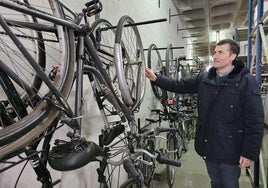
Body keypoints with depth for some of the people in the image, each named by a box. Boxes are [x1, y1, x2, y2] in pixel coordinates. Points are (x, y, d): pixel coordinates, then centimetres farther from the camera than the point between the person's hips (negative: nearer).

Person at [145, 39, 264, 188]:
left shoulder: (246, 82, -12)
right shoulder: (204, 78, 2)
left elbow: (255, 121, -13)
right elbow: (179, 85, 4)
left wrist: (249, 153, -15)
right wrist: (156, 79, -8)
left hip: (230, 151, -4)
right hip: (209, 147, 5)